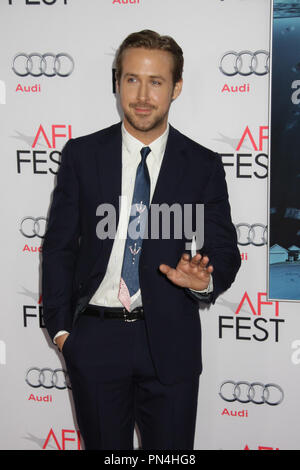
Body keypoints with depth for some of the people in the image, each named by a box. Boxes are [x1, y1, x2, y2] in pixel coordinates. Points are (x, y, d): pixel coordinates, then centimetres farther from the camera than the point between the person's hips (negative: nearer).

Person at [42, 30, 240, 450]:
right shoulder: (81, 155, 1)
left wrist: (204, 280, -22)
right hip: (95, 339, 0)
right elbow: (59, 245, 4)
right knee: (103, 446, 15)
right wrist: (60, 325, -1)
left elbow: (225, 253, 1)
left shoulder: (203, 166, 1)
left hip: (170, 341, 0)